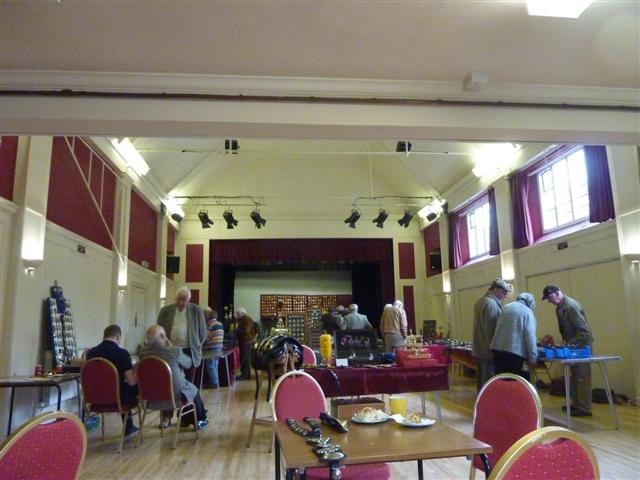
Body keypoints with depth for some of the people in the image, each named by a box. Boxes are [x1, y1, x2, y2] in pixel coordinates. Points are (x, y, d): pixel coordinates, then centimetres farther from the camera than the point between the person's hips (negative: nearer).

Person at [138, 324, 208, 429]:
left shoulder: (142, 352, -15)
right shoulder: (175, 351, -26)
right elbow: (188, 364, -6)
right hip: (177, 394, -4)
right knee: (193, 390, 28)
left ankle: (165, 419, 45)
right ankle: (199, 421, 44)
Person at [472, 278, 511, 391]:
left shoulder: (480, 301, 14)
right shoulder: (491, 304, -18)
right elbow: (492, 331, -22)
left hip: (479, 349, 10)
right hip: (488, 351, -10)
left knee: (482, 380, 16)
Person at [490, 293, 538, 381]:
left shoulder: (506, 307, 18)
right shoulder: (527, 312, 0)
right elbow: (530, 336, -7)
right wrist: (533, 357, -4)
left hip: (498, 349, 5)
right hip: (516, 351, -5)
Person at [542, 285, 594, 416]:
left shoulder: (571, 306, -24)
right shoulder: (559, 307, 4)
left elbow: (584, 330, -25)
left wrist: (570, 344, -25)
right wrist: (565, 341, 6)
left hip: (582, 345, -9)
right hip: (573, 345, 9)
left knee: (582, 377, -3)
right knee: (574, 376, 15)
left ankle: (584, 408, 3)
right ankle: (576, 404, 24)